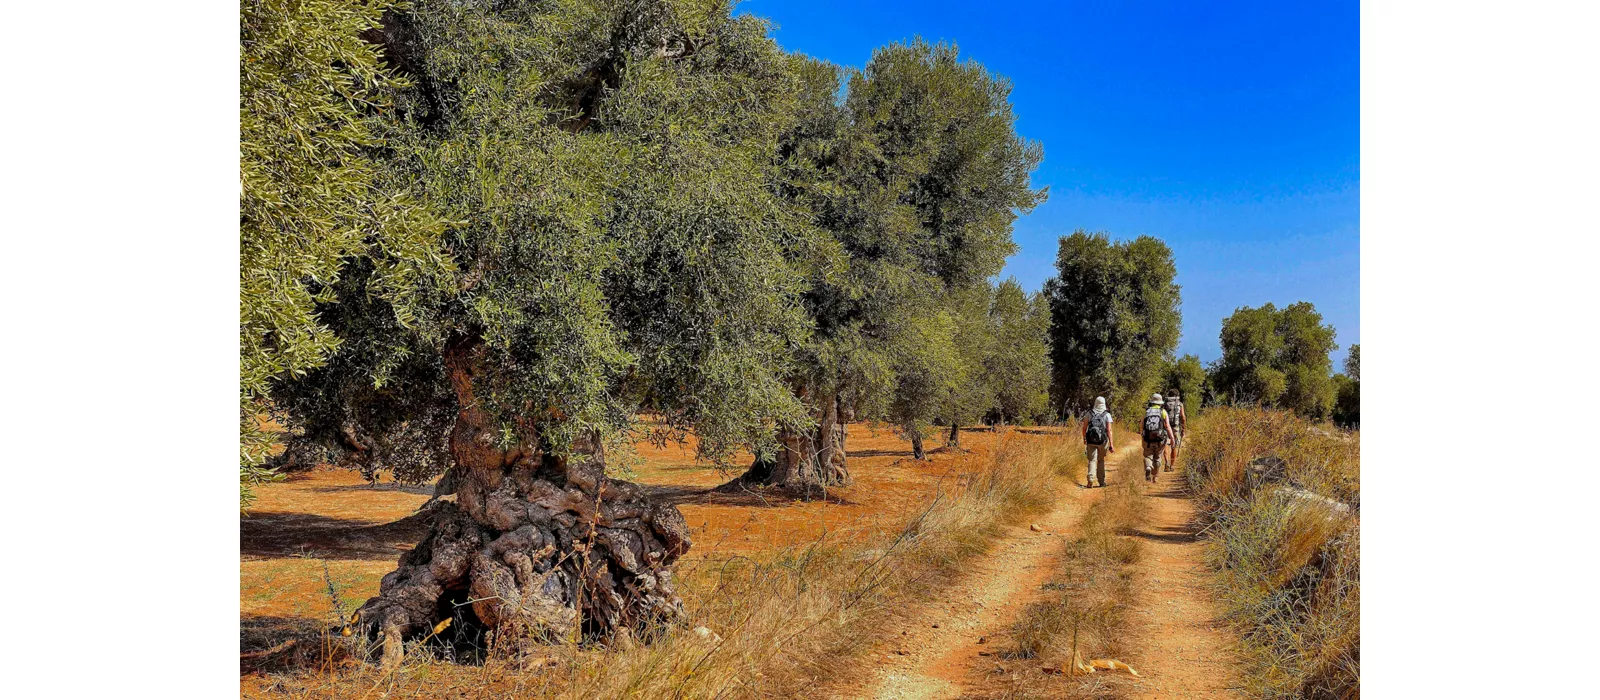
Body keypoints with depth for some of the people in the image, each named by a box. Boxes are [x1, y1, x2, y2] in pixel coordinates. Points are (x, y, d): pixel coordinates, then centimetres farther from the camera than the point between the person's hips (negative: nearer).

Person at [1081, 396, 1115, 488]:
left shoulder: (1090, 414, 3)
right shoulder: (1107, 415, -2)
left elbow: (1084, 428, 5)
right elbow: (1109, 430, -9)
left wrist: (1084, 439, 22)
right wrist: (1111, 444, -9)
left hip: (1091, 441, 0)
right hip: (1102, 441, 0)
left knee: (1092, 460, -2)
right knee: (1101, 461, 16)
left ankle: (1090, 480, -22)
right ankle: (1102, 482, 21)